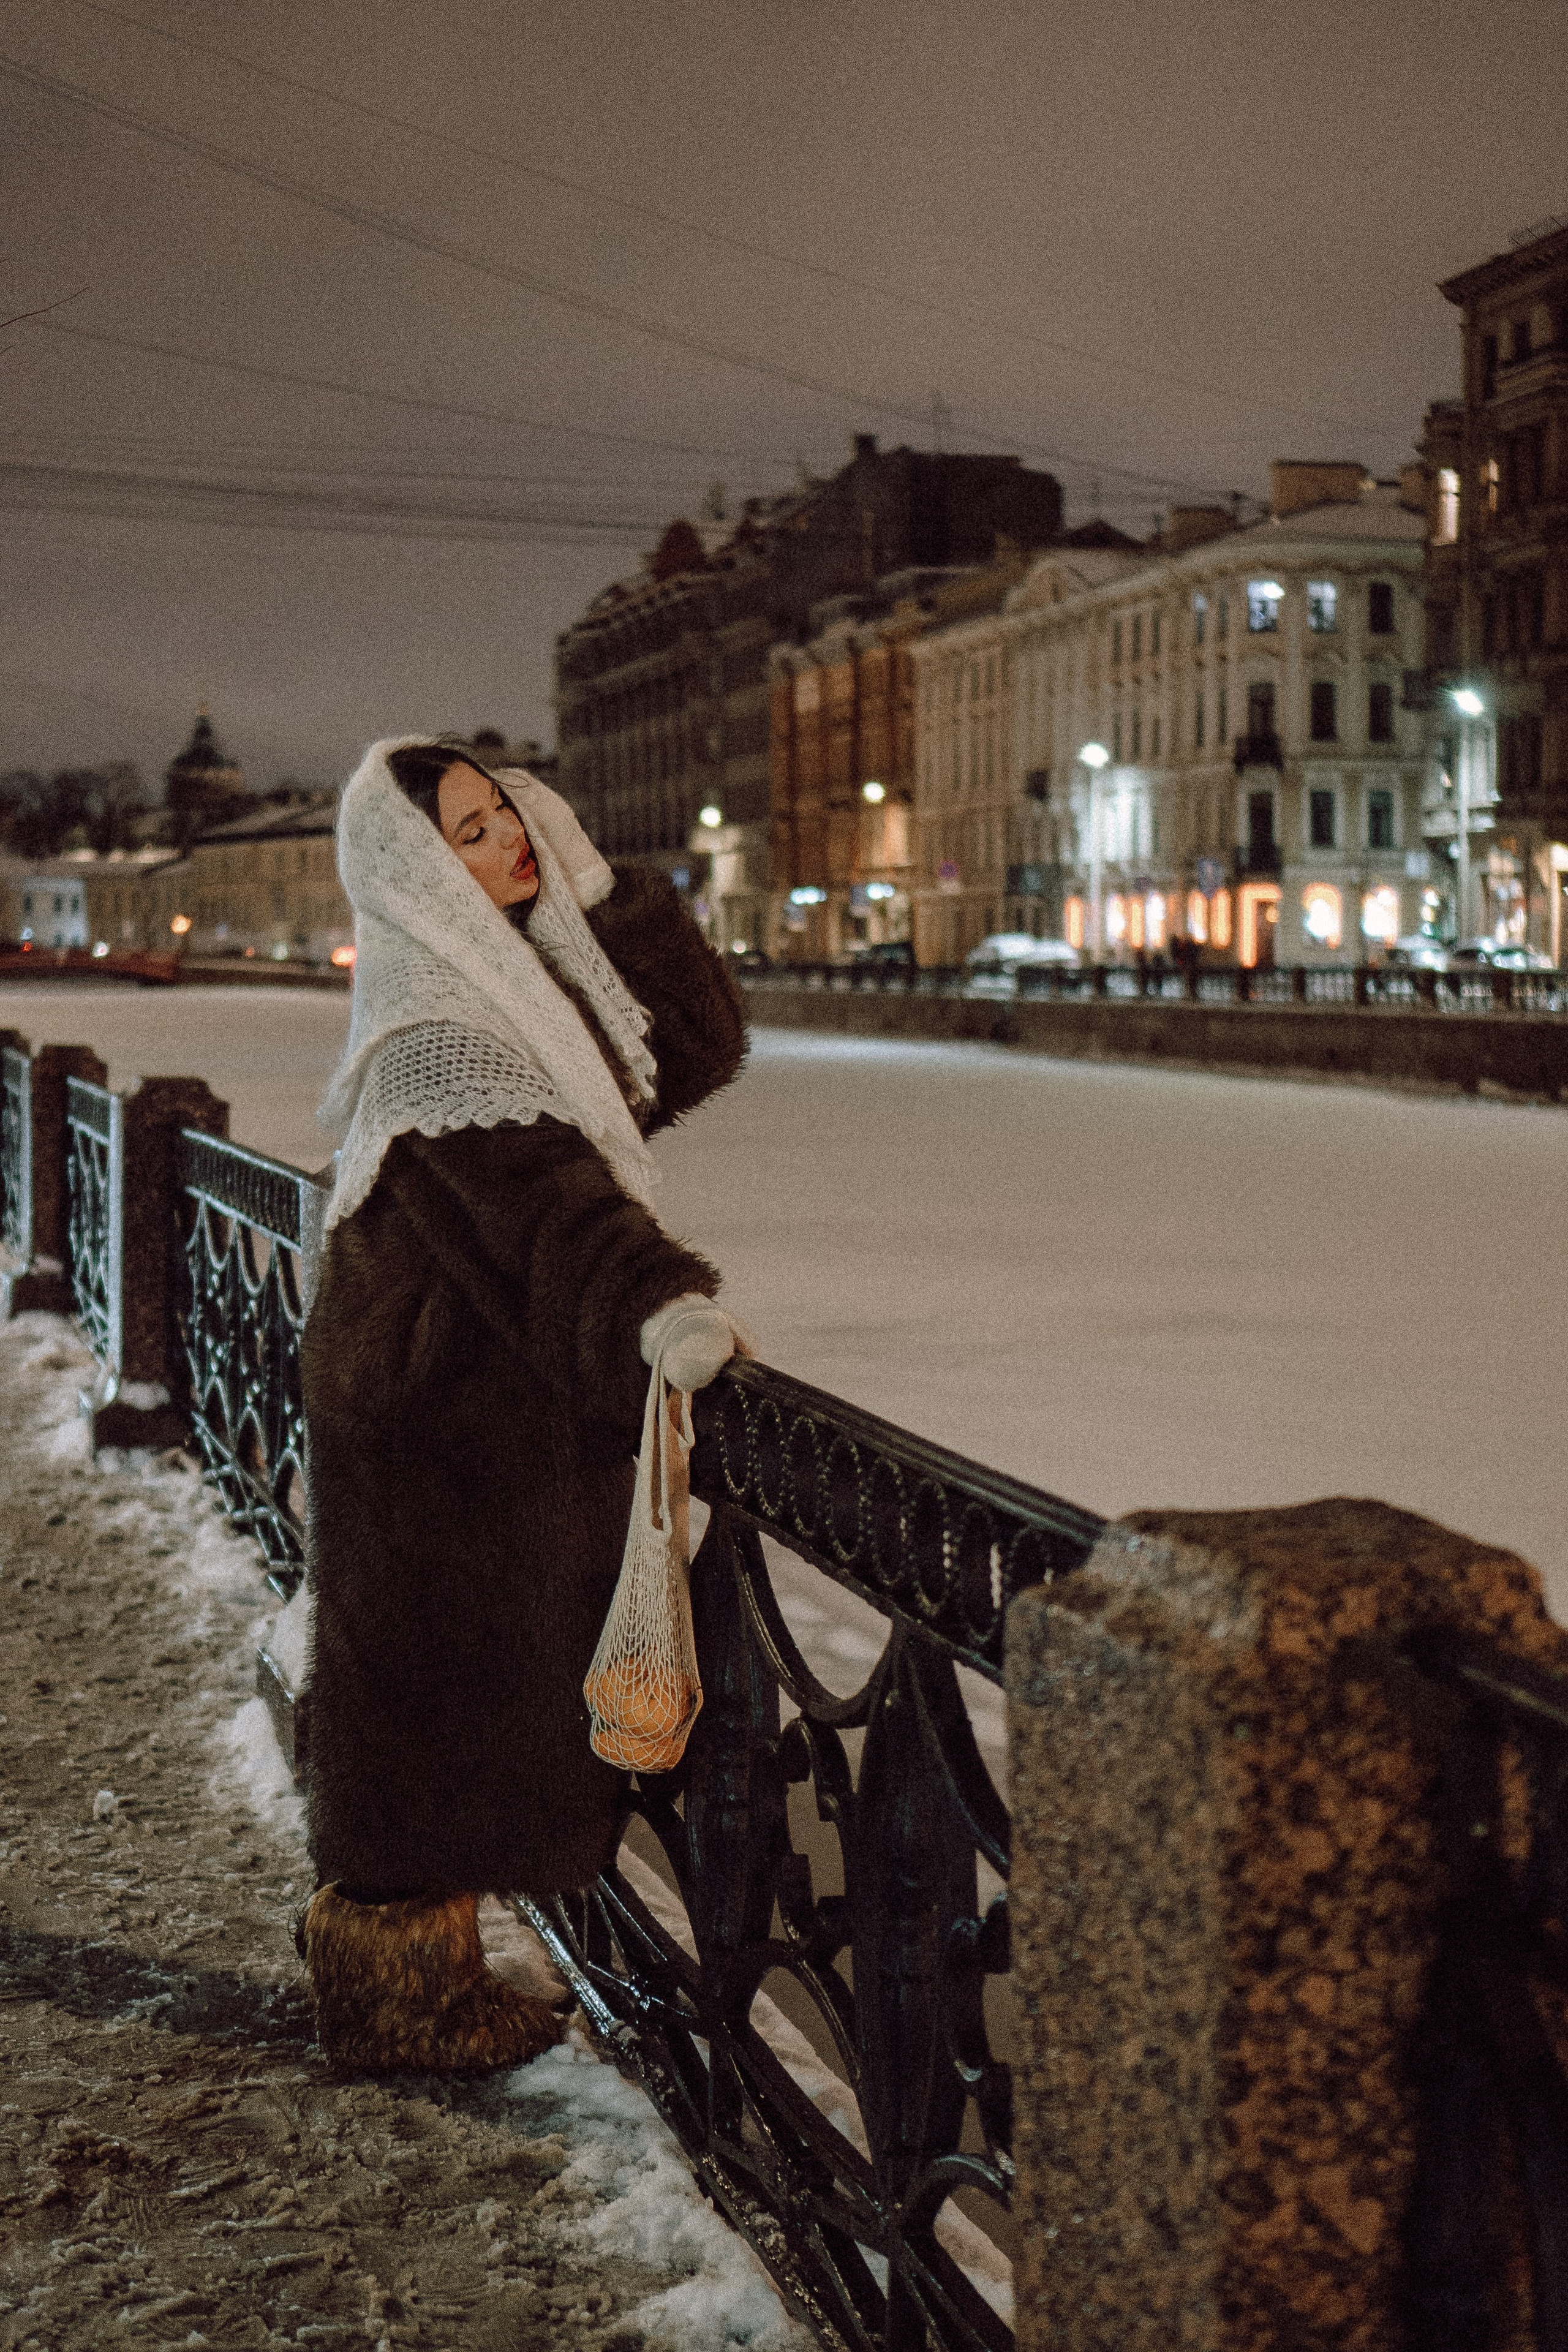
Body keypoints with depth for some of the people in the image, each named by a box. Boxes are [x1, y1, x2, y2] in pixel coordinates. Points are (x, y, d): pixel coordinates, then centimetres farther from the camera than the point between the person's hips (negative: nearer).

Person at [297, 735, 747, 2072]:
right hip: (446, 1423, -9)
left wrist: (599, 891, -2)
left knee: (472, 1707, 18)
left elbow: (696, 1050, 8)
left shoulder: (522, 980, 11)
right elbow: (530, 1191, -34)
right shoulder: (433, 1027, -18)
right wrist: (653, 1306, -50)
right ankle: (400, 2000, 16)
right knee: (442, 1694, 2)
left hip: (505, 1418, 9)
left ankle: (423, 1970, 32)